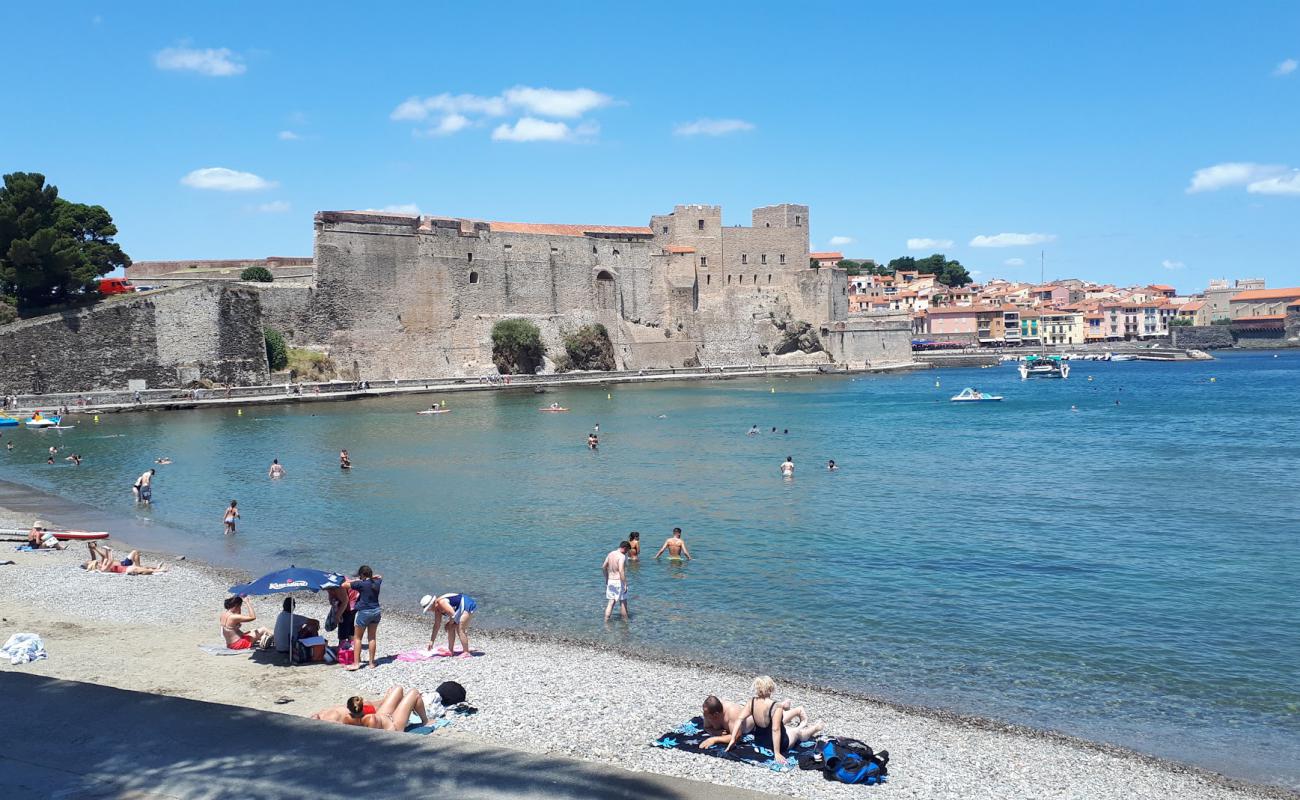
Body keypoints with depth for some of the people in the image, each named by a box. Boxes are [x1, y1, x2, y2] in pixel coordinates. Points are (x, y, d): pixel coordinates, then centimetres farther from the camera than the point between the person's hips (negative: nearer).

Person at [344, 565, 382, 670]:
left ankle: (356, 663, 3)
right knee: (372, 638, 12)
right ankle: (372, 662, 15)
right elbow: (380, 577, 29)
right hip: (376, 611, 5)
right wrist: (371, 577, 16)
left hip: (364, 612, -5)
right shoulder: (376, 582, 3)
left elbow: (344, 585, -9)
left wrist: (354, 580, 4)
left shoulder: (361, 584, -14)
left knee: (357, 638, 6)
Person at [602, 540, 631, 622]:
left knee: (611, 602, 11)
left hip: (610, 581, 7)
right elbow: (621, 571, -26)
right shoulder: (622, 556, -18)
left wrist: (606, 578, 22)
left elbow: (603, 567, 12)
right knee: (623, 602, 8)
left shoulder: (610, 554, 6)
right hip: (619, 581, -7)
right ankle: (625, 620, 19)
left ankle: (606, 620, 6)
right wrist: (625, 585, -22)